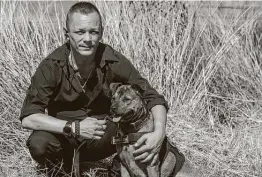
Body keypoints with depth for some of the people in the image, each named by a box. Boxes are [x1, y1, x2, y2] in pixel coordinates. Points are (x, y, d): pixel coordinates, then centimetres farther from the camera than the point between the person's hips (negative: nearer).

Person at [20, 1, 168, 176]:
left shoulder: (114, 61, -18)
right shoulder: (52, 65, -19)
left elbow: (154, 99, -16)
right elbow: (28, 117, -23)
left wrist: (159, 133, -37)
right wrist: (73, 128, -36)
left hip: (102, 135, 1)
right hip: (64, 133, 0)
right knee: (38, 144, -31)